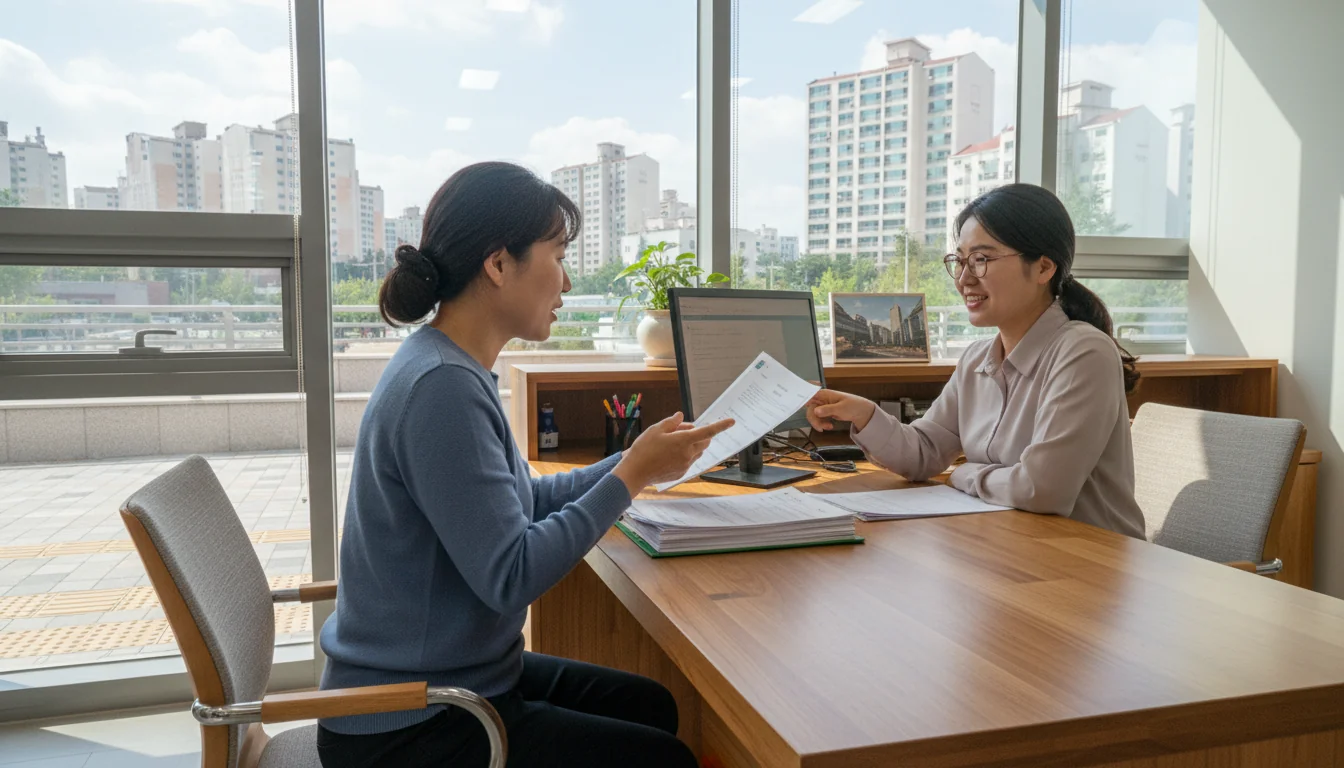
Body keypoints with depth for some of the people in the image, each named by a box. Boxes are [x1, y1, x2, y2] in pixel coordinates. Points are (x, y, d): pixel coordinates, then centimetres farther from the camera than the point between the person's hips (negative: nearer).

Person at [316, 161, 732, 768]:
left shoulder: (456, 370, 4)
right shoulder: (440, 387, -27)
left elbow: (519, 503, 11)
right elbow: (509, 577, -27)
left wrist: (635, 462, 5)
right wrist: (631, 476, -20)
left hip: (447, 677, 9)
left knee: (654, 707, 16)